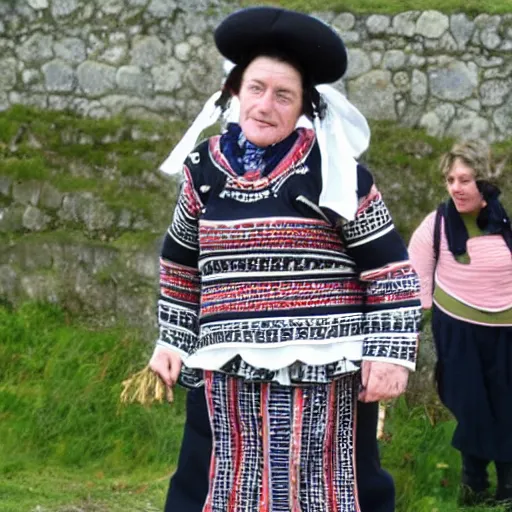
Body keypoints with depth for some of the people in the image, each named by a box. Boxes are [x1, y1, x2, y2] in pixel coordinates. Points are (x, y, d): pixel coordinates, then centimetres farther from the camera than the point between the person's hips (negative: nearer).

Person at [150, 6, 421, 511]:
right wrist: (172, 340, 18)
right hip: (228, 365, 4)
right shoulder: (204, 168, 6)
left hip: (316, 366, -4)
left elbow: (390, 268, -3)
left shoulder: (335, 172, -6)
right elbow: (180, 264, 19)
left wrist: (391, 352, -9)